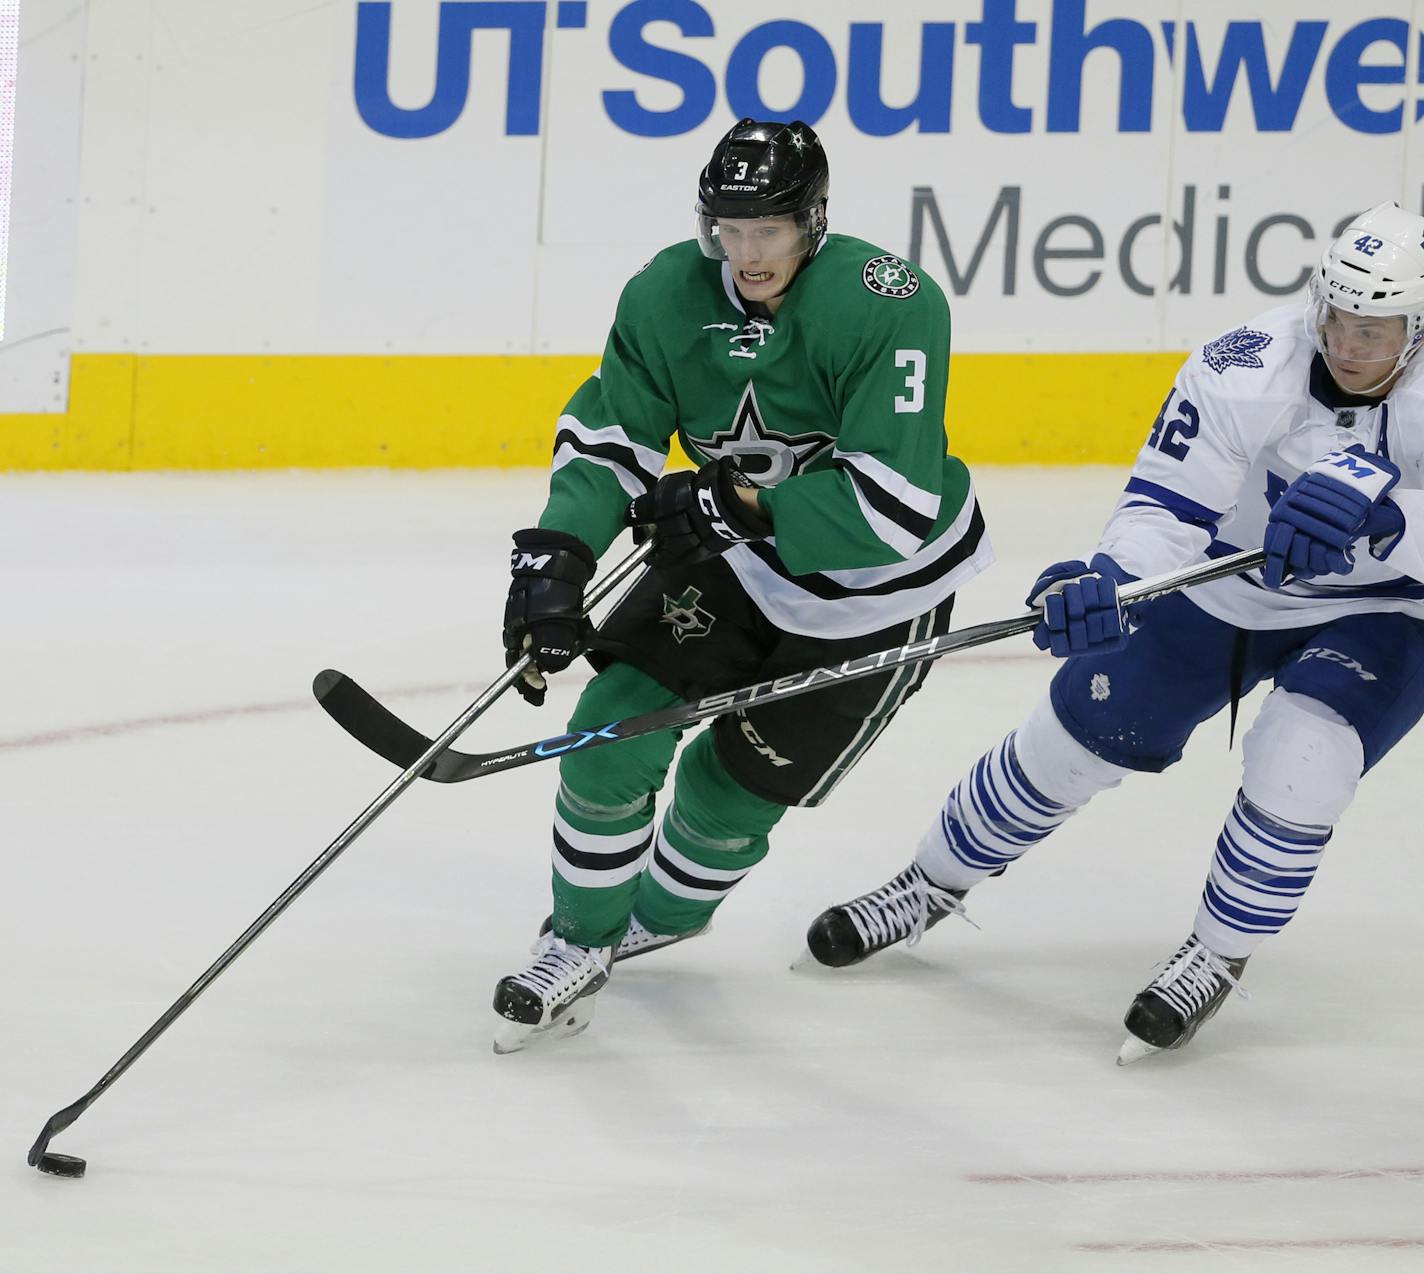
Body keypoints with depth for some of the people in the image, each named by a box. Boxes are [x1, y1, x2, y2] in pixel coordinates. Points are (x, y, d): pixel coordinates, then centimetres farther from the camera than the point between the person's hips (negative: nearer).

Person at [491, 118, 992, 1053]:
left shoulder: (889, 306, -32)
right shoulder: (669, 296, -15)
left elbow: (892, 508, -36)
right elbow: (607, 435, -10)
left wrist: (730, 507, -32)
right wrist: (557, 556, -28)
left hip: (877, 590, -5)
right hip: (738, 561, 5)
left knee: (736, 784, 3)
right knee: (617, 726, -9)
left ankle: (665, 913, 36)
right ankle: (582, 940, 12)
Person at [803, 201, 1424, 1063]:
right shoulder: (1249, 371, -27)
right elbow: (1170, 504, -30)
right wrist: (1111, 579, -49)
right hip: (1228, 589, 2)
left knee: (1299, 757, -28)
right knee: (1072, 734, 5)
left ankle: (1218, 958, -5)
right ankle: (933, 889, 31)